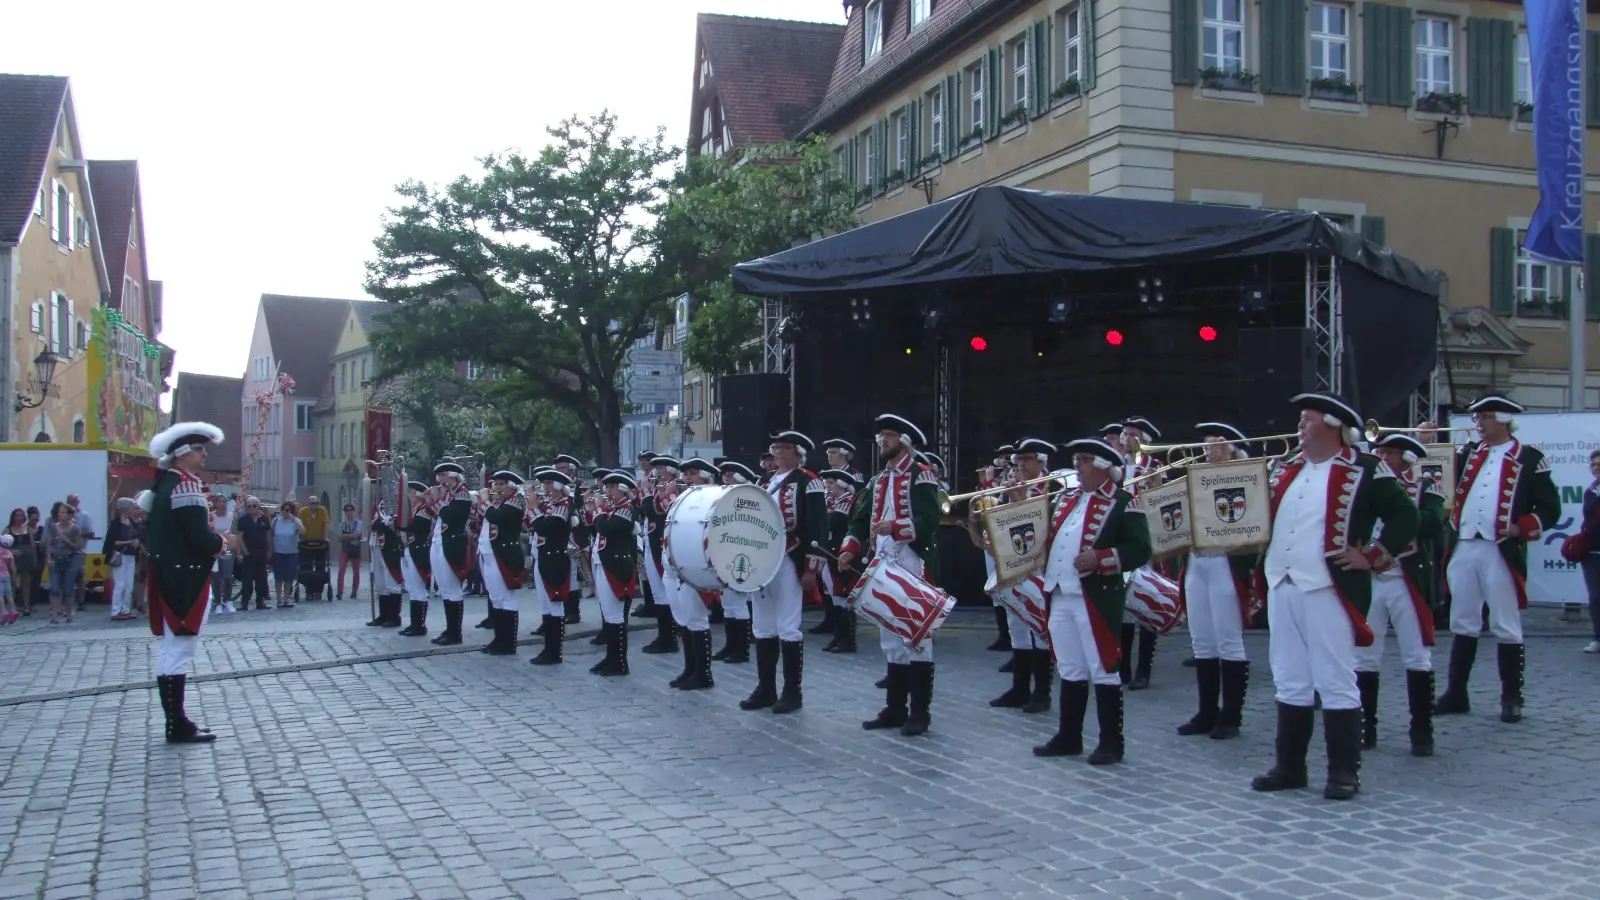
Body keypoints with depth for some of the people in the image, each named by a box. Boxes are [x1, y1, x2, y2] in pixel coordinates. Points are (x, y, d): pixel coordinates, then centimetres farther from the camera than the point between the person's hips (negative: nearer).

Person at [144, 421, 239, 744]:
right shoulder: (187, 483, -16)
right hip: (185, 580, -11)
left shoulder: (165, 483, 15)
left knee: (172, 650, 13)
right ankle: (178, 727, -2)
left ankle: (176, 722, 20)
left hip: (169, 576, 11)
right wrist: (224, 542, -3)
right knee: (179, 650, -6)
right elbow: (200, 536, -24)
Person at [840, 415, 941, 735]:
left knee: (916, 637, -3)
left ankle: (920, 712, 2)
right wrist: (850, 549, -2)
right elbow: (860, 521, 15)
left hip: (914, 569, -8)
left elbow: (929, 520, -16)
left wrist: (895, 526, -28)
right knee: (891, 640, 11)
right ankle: (895, 708, 18)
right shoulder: (876, 482, 19)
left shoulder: (922, 476, -4)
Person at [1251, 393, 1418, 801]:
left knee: (1336, 684, -1)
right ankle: (1289, 766, 20)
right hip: (1282, 588, 7)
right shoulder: (1286, 469, 16)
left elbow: (1405, 516, -8)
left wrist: (1372, 557, -10)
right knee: (1290, 683, 12)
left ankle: (1344, 772, 8)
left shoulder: (1365, 470, -5)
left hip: (1329, 590, -7)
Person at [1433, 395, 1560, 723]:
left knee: (1507, 628, 1)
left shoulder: (1528, 458, 0)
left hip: (1501, 551, -5)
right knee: (1463, 625, 10)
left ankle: (1511, 699, 10)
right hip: (1463, 549, 5)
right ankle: (1455, 695, 17)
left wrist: (1520, 528, -15)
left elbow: (1550, 508, -2)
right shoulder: (1469, 453, 15)